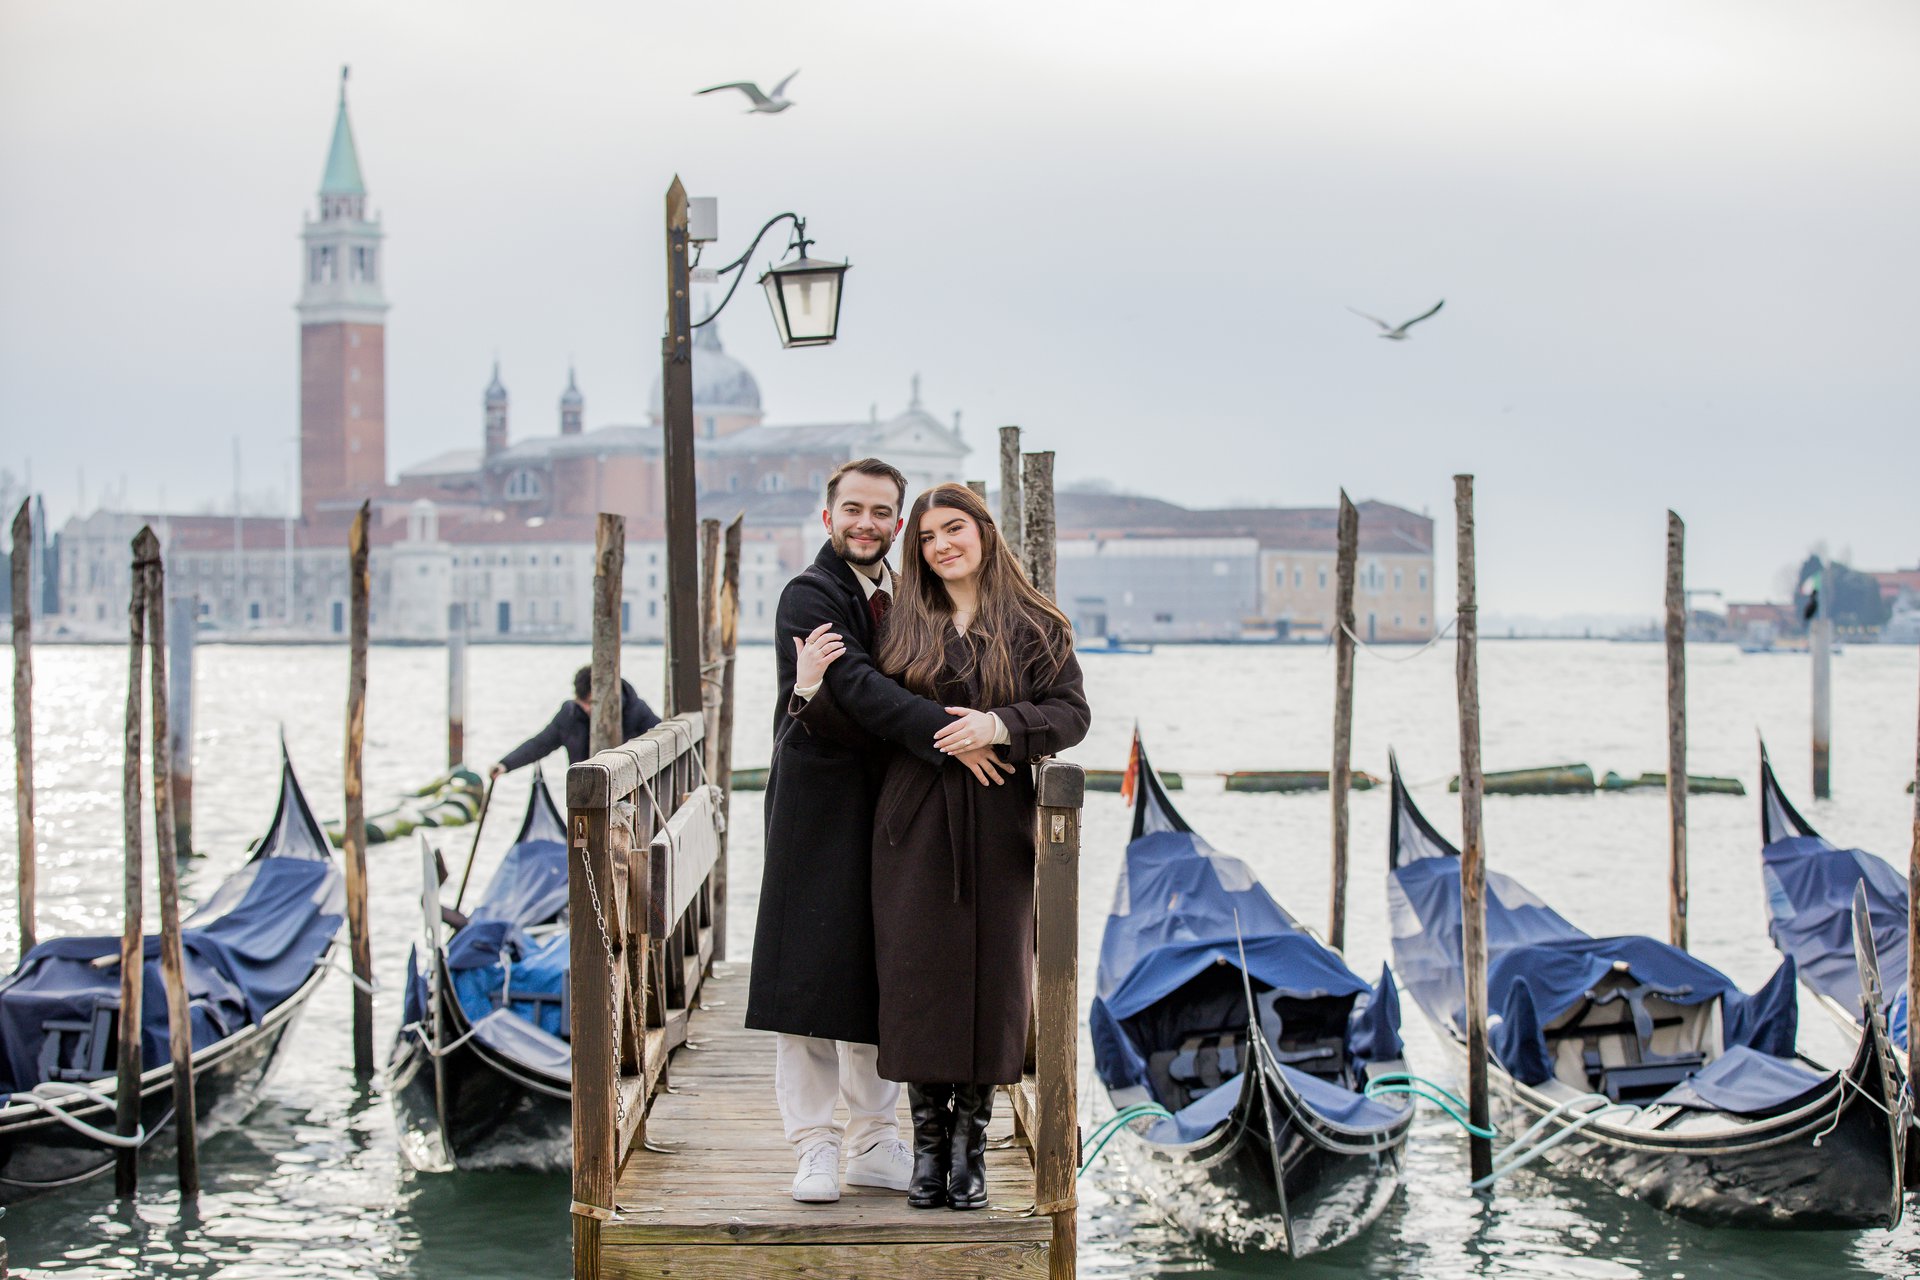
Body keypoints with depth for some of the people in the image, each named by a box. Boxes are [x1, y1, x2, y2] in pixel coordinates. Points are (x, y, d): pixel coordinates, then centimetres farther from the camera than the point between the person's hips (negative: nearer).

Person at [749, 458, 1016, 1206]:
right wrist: (942, 733, -31)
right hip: (822, 805, -7)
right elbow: (857, 686, -23)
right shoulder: (810, 596, -8)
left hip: (888, 810, 7)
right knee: (812, 972, -4)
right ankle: (816, 1147, 3)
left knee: (879, 978, 10)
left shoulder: (900, 597, 15)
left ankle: (876, 1144, 17)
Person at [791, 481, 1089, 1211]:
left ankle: (970, 1148, 7)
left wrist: (1000, 725, -18)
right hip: (915, 827, 1)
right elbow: (867, 729, 8)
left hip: (997, 827, -1)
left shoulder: (1036, 627, 6)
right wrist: (815, 691, -9)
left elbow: (1071, 712, -3)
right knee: (918, 978, -2)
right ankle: (928, 1144, 7)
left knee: (991, 977, -1)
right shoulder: (902, 629, 10)